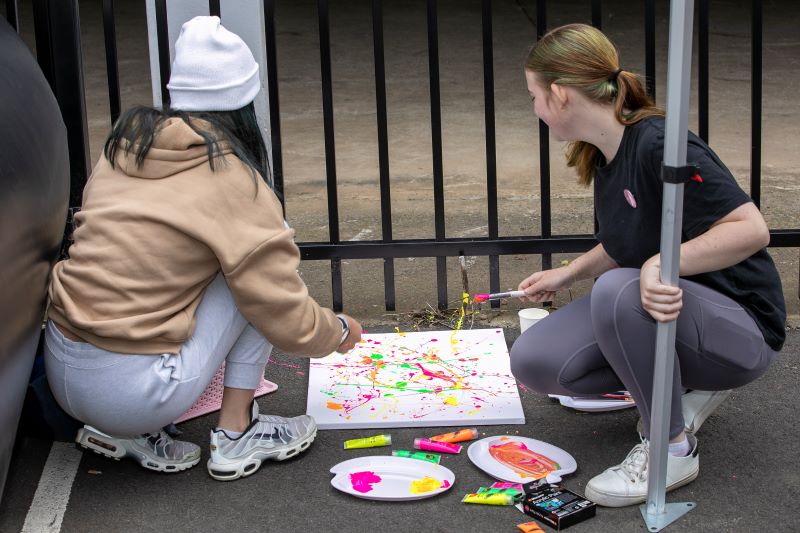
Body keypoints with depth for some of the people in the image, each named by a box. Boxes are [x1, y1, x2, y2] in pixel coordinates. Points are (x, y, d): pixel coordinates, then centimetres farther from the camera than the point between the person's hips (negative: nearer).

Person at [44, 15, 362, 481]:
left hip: (62, 373, 7)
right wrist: (340, 331, 16)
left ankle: (130, 433, 13)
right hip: (135, 393, -6)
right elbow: (287, 321, -7)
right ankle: (237, 435, 8)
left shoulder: (121, 149, 8)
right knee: (267, 253, 4)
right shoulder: (234, 181, -9)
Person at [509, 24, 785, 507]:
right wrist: (568, 274, 15)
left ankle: (672, 449, -17)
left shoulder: (659, 145, -24)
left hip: (739, 328, -8)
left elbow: (752, 229, -30)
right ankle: (681, 388, 6)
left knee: (619, 291, -37)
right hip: (659, 320, 8)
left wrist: (664, 264, -39)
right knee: (535, 362, -12)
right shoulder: (605, 154, 3)